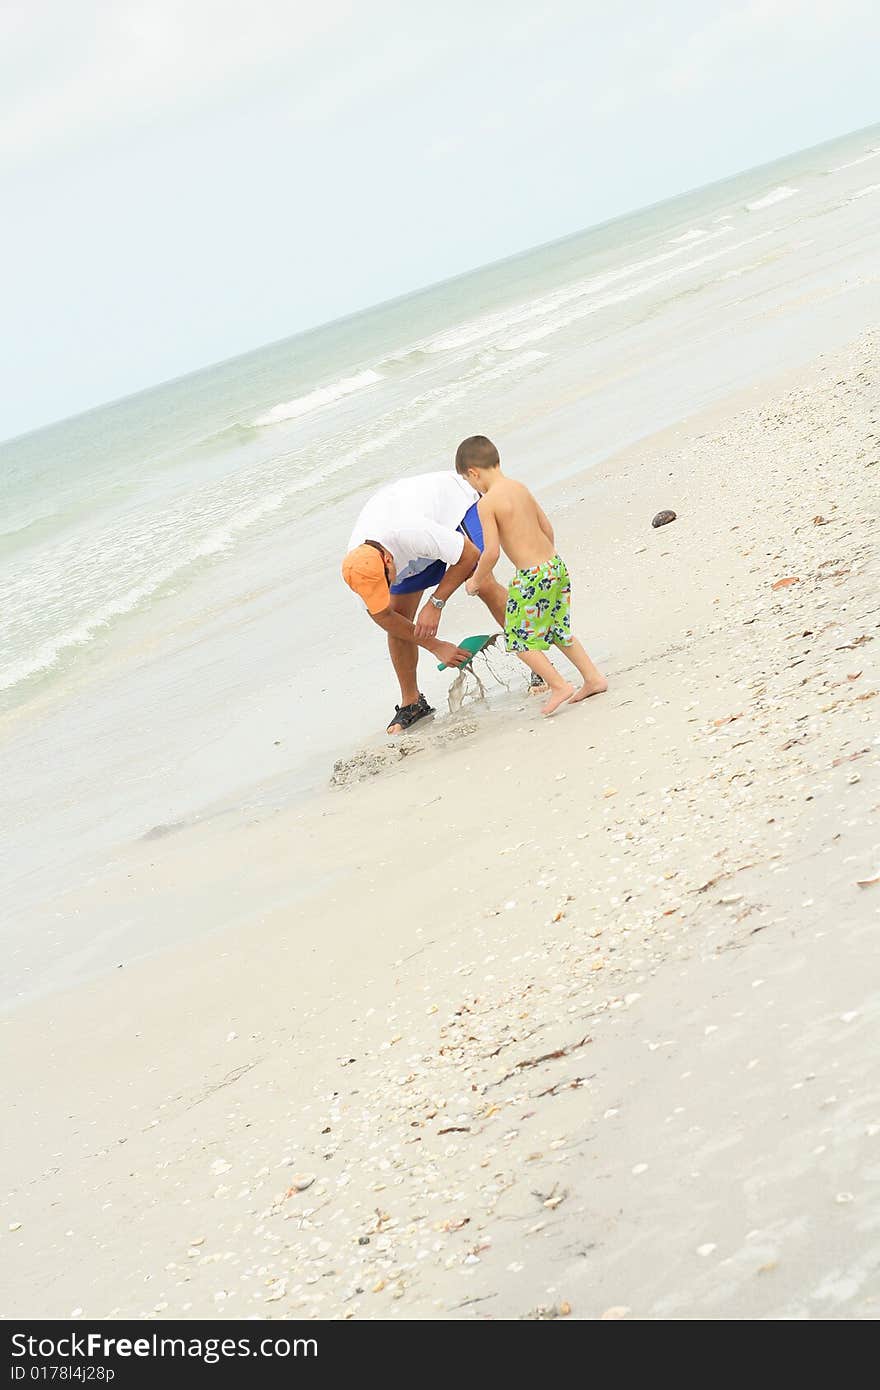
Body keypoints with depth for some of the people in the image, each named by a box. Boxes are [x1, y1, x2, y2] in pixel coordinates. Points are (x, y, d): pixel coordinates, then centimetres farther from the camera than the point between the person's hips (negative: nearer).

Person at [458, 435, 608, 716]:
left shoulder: (487, 503, -14)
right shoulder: (520, 488, 10)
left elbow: (492, 552, -18)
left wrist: (476, 580, -2)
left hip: (532, 577, -8)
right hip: (555, 564, 8)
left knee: (519, 639, 7)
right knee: (557, 630, 23)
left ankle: (559, 685, 2)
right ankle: (593, 677, 25)